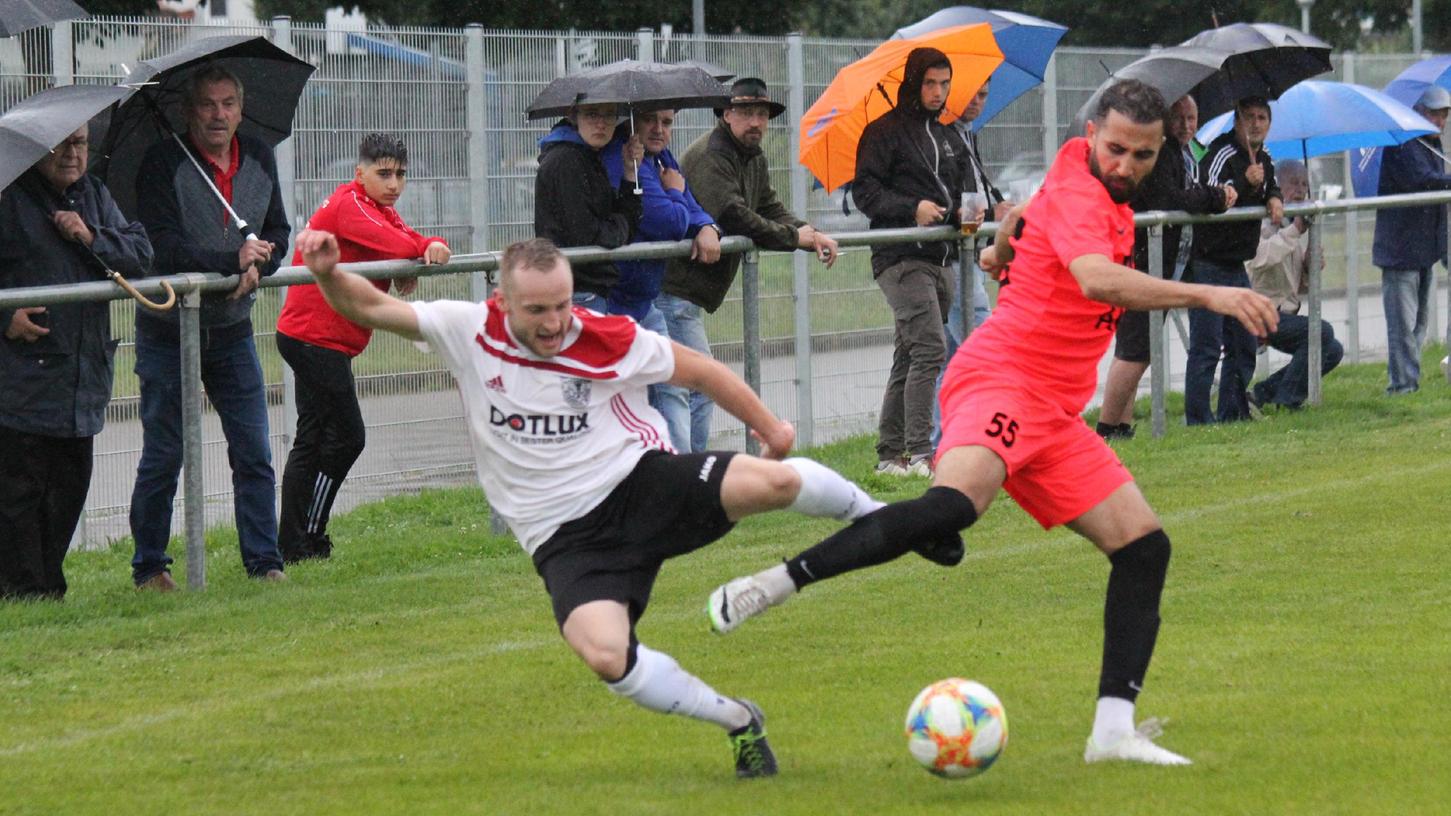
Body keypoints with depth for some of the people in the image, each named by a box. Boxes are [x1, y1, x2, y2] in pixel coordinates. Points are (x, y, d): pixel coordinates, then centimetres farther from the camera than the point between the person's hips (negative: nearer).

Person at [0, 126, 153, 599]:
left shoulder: (94, 196, 14)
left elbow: (140, 255, 10)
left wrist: (92, 237, -6)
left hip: (83, 376, 6)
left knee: (69, 487, 10)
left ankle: (50, 586, 19)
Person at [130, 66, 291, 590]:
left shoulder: (260, 160, 6)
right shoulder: (163, 163, -11)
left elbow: (277, 235, 10)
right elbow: (163, 247, -20)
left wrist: (257, 269, -11)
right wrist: (233, 261, -23)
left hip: (231, 330, 4)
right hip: (168, 331, -4)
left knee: (254, 453, 1)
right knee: (162, 457, 3)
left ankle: (265, 561, 7)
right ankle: (149, 567, 13)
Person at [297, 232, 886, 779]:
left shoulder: (607, 340, -8)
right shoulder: (468, 332, -5)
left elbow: (698, 370, 5)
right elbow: (372, 309, -3)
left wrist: (769, 426, 11)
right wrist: (328, 275, -23)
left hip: (639, 481, -1)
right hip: (565, 538, 1)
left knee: (776, 480, -27)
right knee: (604, 655, -29)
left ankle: (876, 518, 8)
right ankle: (738, 723, -7)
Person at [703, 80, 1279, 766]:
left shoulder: (1106, 197, 19)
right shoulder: (1077, 195, -13)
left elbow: (1027, 218, 41)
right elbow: (1097, 280, -33)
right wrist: (1208, 296, -37)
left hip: (1053, 415, 10)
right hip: (1001, 381, -10)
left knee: (1143, 545, 2)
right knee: (955, 504, -36)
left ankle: (1113, 729, -1)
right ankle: (773, 583, -28)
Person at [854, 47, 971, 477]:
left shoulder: (947, 137, 20)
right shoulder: (885, 132, -4)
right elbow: (865, 192, -9)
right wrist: (913, 208, -21)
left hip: (938, 259, 8)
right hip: (901, 259, -8)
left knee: (909, 358, 10)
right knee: (929, 348, -17)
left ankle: (890, 454, 15)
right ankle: (919, 454, -18)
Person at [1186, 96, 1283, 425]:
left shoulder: (1263, 159, 10)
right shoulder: (1222, 154, -15)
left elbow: (1271, 187, 28)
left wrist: (1274, 200, 4)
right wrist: (1245, 183, -39)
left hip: (1236, 265, 9)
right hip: (1207, 263, -9)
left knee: (1243, 344, 14)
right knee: (1206, 347, -9)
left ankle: (1233, 413, 23)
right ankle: (1197, 419, -5)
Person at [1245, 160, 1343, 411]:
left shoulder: (1298, 224, 13)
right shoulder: (1263, 222, -12)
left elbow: (1302, 287, 16)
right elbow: (1259, 258, -36)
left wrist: (1312, 265, -6)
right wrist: (1294, 230, -33)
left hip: (1285, 313, 9)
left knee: (1333, 351, 0)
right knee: (1321, 331, -24)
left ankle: (1262, 394, 6)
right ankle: (1286, 402, -16)